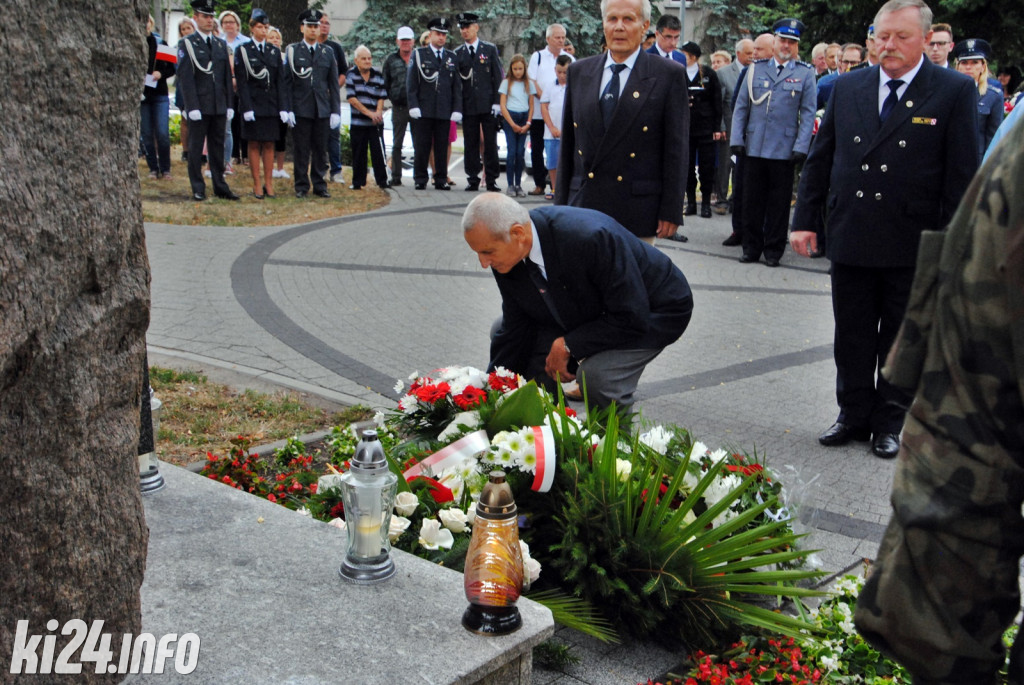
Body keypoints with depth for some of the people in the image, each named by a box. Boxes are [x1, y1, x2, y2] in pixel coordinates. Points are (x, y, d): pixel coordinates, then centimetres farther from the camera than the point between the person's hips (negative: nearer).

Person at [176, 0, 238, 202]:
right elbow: (185, 78, -8)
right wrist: (192, 107, -15)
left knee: (218, 147, 9)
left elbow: (227, 77, 14)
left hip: (219, 106, 5)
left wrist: (229, 105, 8)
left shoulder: (221, 44, 13)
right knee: (196, 148, 1)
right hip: (199, 106, -5)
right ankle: (198, 189, 6)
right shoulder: (187, 43, -2)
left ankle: (220, 186, 15)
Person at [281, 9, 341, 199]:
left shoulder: (327, 53, 11)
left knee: (321, 149, 5)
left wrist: (336, 111, 3)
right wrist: (287, 110, -8)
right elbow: (286, 83, 0)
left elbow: (334, 85, 10)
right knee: (301, 150, 1)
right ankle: (301, 187, 9)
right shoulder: (292, 51, 3)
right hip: (300, 110, -2)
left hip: (322, 110, 2)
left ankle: (320, 185, 13)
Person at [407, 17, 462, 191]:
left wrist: (457, 109, 2)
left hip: (445, 111, 2)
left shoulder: (451, 57, 14)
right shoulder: (419, 54, 7)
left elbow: (457, 86, 11)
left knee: (442, 147, 4)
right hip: (423, 110, -2)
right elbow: (411, 83, 2)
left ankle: (441, 179, 11)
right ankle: (420, 179, 7)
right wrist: (413, 106, -8)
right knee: (421, 147, 0)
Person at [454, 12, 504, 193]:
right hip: (468, 106, 1)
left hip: (488, 104, -1)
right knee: (471, 144, 2)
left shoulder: (490, 49, 6)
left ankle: (491, 180, 6)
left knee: (491, 144, 0)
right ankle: (473, 180, 8)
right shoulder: (457, 53, 10)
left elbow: (498, 76, 3)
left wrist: (497, 102, -6)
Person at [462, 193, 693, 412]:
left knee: (597, 375, -34)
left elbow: (632, 317, -31)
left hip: (653, 311, -7)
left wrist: (568, 345, -26)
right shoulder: (508, 253, -16)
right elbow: (515, 328, -5)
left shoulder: (590, 237, -39)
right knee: (502, 334, 2)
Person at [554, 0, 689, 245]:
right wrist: (561, 202, 10)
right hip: (583, 205, 3)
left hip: (637, 211, -3)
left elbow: (677, 149, -2)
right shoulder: (578, 72, 11)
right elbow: (567, 143, 13)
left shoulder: (669, 75, 0)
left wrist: (671, 211, -6)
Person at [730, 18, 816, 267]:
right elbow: (741, 107, 10)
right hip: (754, 149, 2)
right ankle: (751, 247, 16)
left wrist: (801, 147, -7)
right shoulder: (755, 69, 10)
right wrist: (737, 139, 1)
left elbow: (808, 113, 1)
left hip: (784, 151, -2)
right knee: (752, 201, 5)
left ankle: (773, 250, 13)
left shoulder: (806, 73, 5)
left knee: (779, 204, 3)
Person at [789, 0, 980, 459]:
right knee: (852, 338, 12)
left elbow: (962, 176, -7)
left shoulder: (955, 91, -5)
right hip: (851, 239, 3)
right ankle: (854, 415, 27)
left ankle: (890, 421, 25)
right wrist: (804, 221, 4)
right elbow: (820, 160, 9)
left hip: (914, 247, -3)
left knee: (900, 341, 11)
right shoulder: (848, 87, 6)